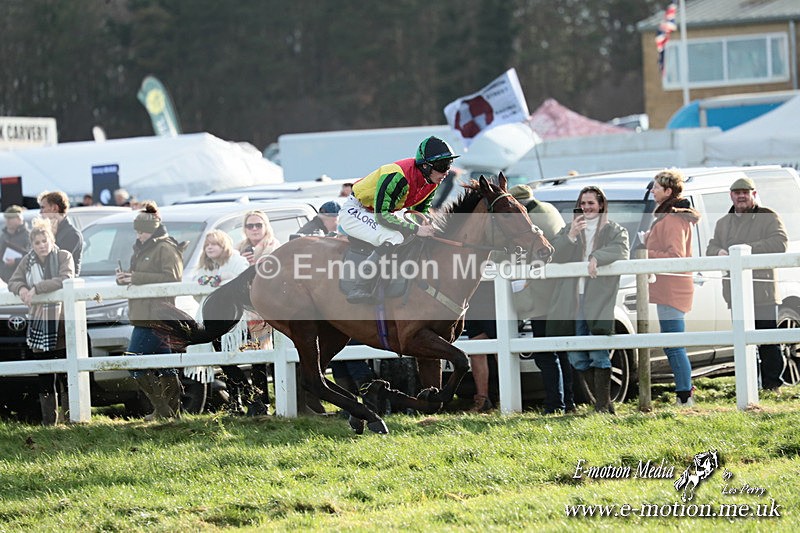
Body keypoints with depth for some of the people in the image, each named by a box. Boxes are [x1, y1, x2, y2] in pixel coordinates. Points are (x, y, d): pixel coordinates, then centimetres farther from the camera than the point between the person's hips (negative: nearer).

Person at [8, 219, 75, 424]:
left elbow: (65, 279, -19)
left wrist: (37, 288, -23)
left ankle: (68, 416, 1)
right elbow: (13, 281, 10)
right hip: (40, 325, 4)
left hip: (63, 324, -4)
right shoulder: (28, 261, 9)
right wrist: (21, 288, -14)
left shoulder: (64, 257, -4)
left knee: (66, 374, -4)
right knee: (44, 376, 6)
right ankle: (48, 420, 12)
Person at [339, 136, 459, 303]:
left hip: (381, 212, 10)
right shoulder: (398, 178, -33)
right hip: (354, 212, -10)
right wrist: (416, 229, -31)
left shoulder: (431, 181, -6)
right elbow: (382, 216, -32)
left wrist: (427, 225, -11)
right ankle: (359, 289, -29)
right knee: (394, 238, -30)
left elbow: (422, 208, 11)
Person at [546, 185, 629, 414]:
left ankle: (603, 405, -14)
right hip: (571, 302, 4)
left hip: (599, 300, -4)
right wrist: (570, 237, -10)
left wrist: (597, 257, -25)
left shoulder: (614, 230, 12)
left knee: (599, 353, -14)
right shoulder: (568, 230, 21)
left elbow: (620, 250, -9)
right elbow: (553, 255, 6)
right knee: (576, 356, 2)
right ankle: (602, 402, 8)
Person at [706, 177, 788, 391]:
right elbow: (711, 248, 17)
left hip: (763, 293, -5)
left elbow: (780, 242, -12)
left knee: (768, 343, -6)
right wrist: (719, 252, -8)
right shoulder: (723, 223, 21)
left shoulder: (768, 218, 2)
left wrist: (748, 248, -18)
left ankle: (772, 385, -3)